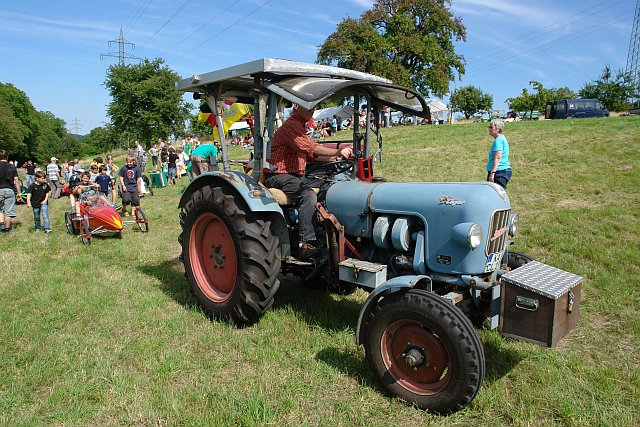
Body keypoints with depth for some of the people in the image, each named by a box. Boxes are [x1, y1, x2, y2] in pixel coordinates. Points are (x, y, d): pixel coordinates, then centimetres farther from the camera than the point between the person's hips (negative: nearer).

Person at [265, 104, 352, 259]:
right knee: (309, 195, -29)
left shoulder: (299, 126, 23)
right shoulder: (290, 125, -11)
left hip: (295, 175, 10)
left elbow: (310, 155, 21)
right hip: (279, 175, -10)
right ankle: (306, 244, -30)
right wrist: (337, 152, -29)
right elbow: (310, 148, -25)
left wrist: (336, 157, 8)